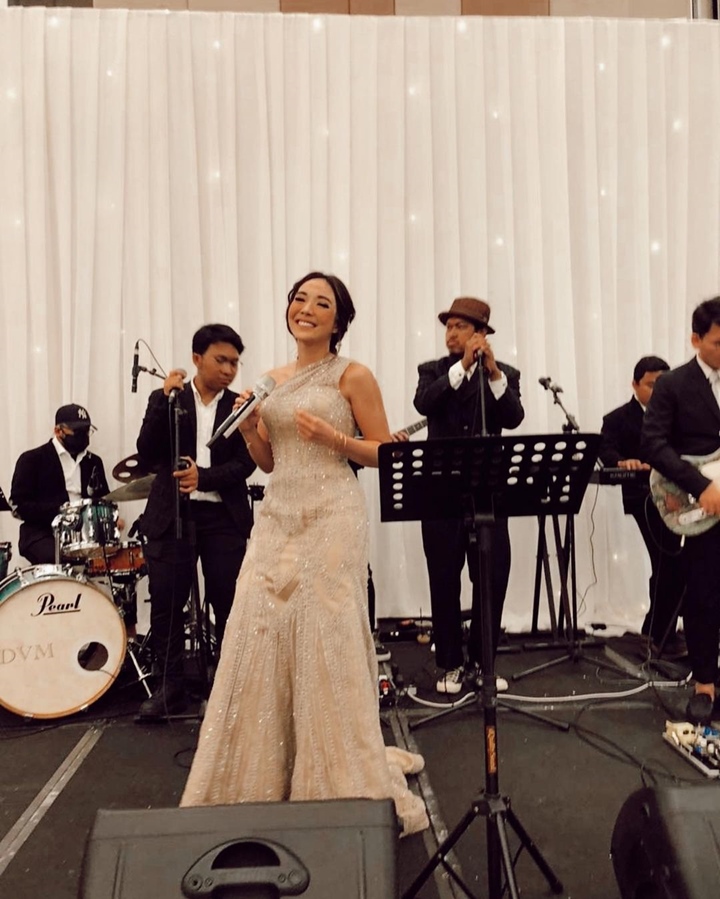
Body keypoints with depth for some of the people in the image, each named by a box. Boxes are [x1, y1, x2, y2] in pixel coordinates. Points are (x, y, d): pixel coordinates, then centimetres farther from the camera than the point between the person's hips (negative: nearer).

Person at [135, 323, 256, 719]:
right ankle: (170, 686, 16)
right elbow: (147, 456, -6)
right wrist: (165, 399, -13)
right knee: (166, 603, 2)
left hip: (224, 517, 0)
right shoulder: (164, 399, 6)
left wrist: (203, 476, -19)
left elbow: (245, 464, -3)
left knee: (229, 602, 3)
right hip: (172, 515, 0)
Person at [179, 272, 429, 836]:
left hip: (332, 516, -5)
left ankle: (342, 781, 18)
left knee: (327, 638, -2)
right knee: (260, 636, 5)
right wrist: (248, 430, 0)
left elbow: (385, 453, -2)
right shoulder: (272, 380, 15)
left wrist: (333, 438, -15)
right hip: (278, 516, 6)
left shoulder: (352, 376, -1)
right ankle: (262, 774, 24)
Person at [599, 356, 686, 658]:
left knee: (666, 566, 15)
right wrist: (623, 462, -36)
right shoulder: (618, 418, 0)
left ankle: (655, 628, 32)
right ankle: (663, 638, -1)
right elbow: (606, 451, -15)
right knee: (671, 567, -11)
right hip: (644, 498, -6)